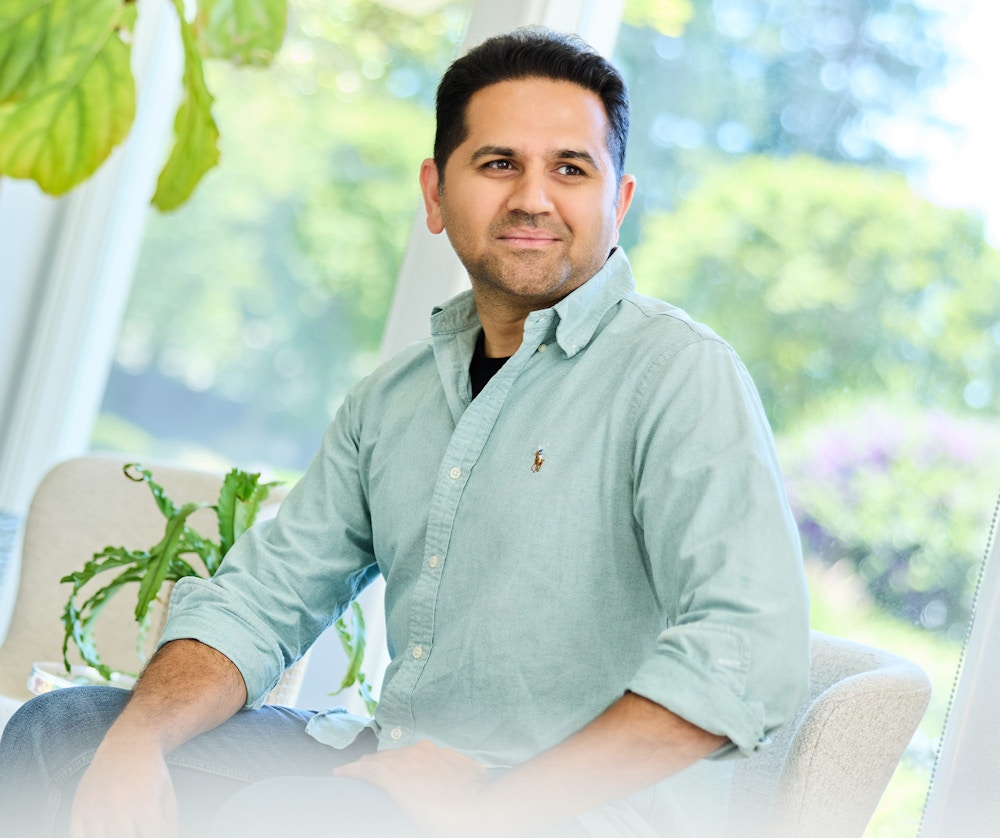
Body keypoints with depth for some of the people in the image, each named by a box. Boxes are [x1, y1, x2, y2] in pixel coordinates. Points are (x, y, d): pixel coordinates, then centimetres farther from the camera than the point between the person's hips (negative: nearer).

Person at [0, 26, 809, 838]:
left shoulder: (681, 373, -11)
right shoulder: (393, 397, 13)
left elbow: (749, 657, -23)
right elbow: (264, 595, 11)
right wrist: (136, 740, -8)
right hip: (397, 766, 7)